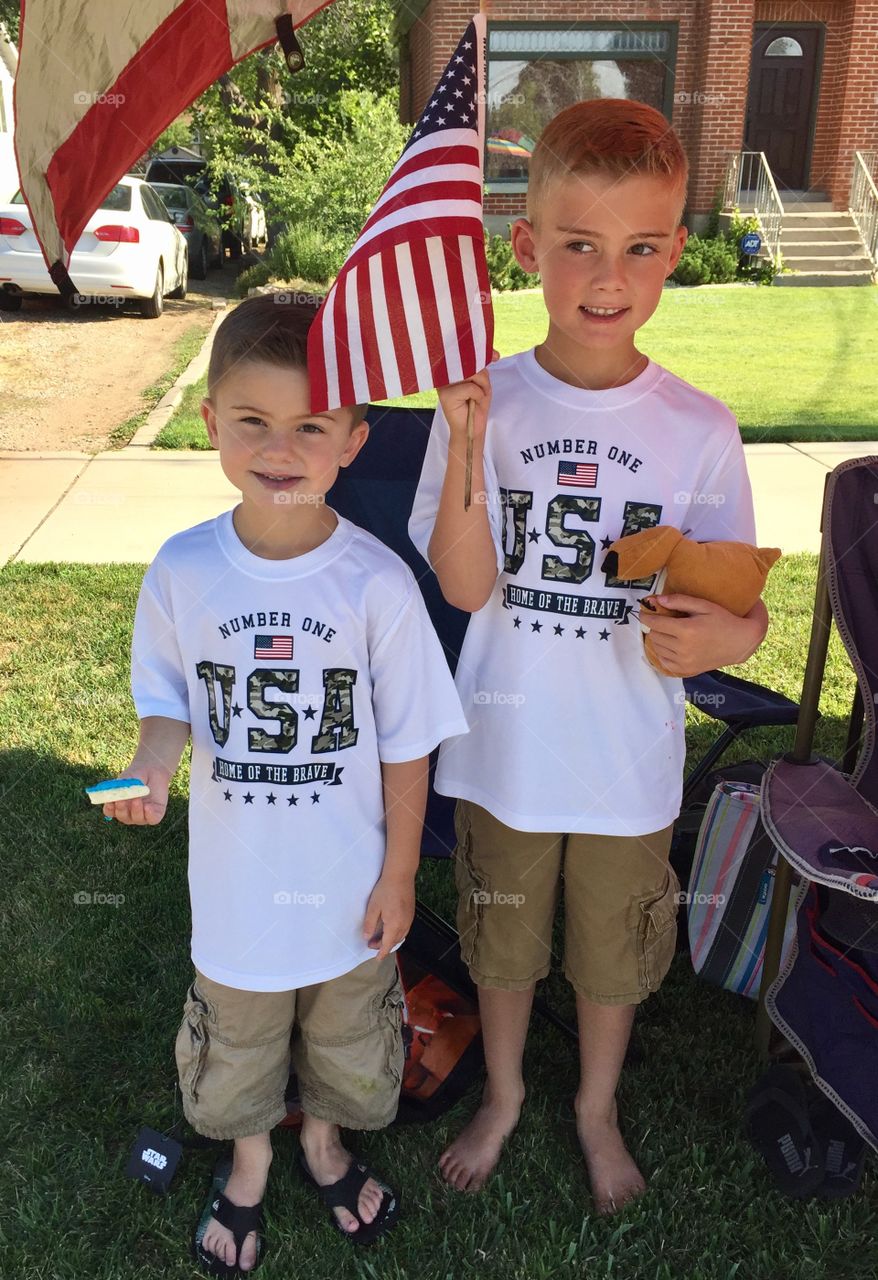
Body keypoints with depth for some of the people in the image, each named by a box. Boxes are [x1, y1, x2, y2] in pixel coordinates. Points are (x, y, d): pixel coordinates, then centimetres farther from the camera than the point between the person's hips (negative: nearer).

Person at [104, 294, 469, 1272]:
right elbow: (169, 702, -1)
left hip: (347, 884, -1)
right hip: (235, 880, 1)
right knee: (237, 1038, 25)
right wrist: (150, 766, -22)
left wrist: (398, 875, -5)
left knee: (340, 1035, 25)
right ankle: (249, 1165, 56)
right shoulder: (182, 570, -14)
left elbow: (406, 743, -11)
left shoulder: (375, 580, -20)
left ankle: (324, 1144, 57)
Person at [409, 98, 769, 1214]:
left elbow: (737, 597, -6)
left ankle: (596, 1109, 52)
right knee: (502, 944, 22)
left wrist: (732, 633, -30)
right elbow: (465, 587, -16)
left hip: (629, 764, 1)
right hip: (505, 751, 0)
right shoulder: (482, 401, -11)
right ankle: (503, 1095, 52)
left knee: (612, 955, 21)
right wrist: (468, 442, -30)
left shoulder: (699, 429, -10)